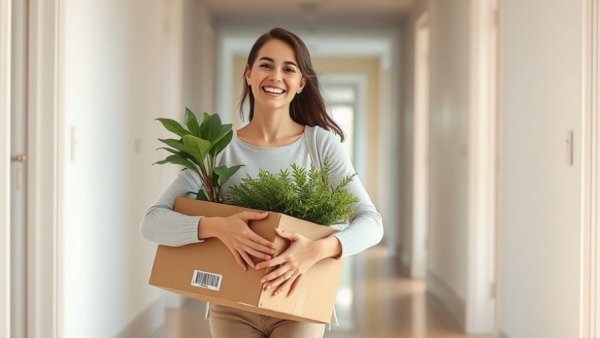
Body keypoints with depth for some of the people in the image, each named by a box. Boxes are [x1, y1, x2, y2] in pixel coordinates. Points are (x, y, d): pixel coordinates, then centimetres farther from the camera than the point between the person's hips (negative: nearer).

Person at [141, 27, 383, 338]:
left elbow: (372, 222, -11)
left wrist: (319, 249, -30)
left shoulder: (322, 142, -6)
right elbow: (152, 223, -12)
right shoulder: (220, 149, -6)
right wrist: (216, 226, -30)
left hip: (297, 306, 0)